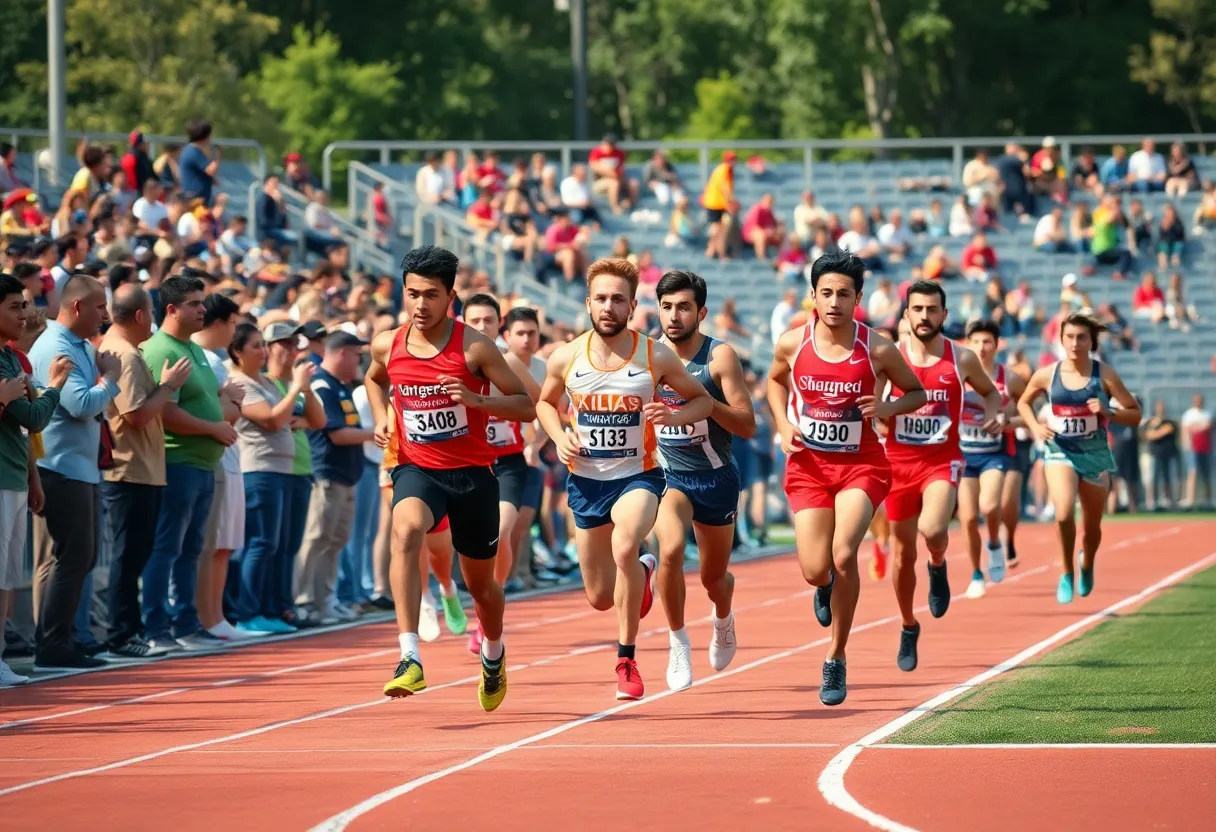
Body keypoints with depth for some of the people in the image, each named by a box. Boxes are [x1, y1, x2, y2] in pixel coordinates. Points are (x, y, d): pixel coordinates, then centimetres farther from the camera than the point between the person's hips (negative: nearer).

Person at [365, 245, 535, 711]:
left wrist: (475, 399, -24)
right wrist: (381, 420, 6)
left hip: (472, 473, -1)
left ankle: (494, 656, 49)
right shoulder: (387, 346, 0)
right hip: (416, 468, 1)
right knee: (405, 531, -34)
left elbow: (526, 407, -8)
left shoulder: (475, 347, -11)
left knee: (480, 583, 13)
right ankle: (410, 659, -43)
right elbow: (374, 379, 26)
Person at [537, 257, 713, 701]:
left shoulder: (656, 357, -10)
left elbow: (703, 399, 2)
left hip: (638, 476, -3)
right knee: (600, 597, 10)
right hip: (586, 481, 3)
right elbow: (545, 402, 15)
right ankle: (644, 570, 50)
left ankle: (627, 659, -20)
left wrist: (675, 416, -18)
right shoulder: (566, 358, -5)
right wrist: (560, 437, -5)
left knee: (624, 546, -35)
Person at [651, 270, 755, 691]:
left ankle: (723, 617, 50)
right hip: (668, 475, 1)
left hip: (716, 478, -1)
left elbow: (747, 426, -16)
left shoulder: (719, 356, -12)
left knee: (714, 576, 13)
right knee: (671, 548, -28)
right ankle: (678, 642, -12)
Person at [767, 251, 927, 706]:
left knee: (844, 553, -24)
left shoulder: (878, 350, -11)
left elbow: (917, 392, 5)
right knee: (815, 571, -7)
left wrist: (888, 408, -16)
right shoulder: (792, 343, -6)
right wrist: (783, 424, 0)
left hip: (861, 465, -2)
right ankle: (826, 587, 36)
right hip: (808, 464, 2)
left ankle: (836, 660, -6)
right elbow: (775, 381, 17)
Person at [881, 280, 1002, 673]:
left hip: (942, 461, -1)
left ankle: (938, 567, 8)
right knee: (902, 553, 7)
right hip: (899, 461, 1)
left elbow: (990, 391, 18)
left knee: (931, 529, -29)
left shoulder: (962, 359, 0)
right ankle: (908, 628, 29)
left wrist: (994, 414, -3)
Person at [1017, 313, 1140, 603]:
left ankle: (1087, 565, 48)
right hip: (1060, 452, -1)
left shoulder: (1104, 375, -9)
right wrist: (1035, 427, -4)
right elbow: (1023, 402, 14)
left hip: (1095, 454, 1)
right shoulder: (1046, 375, -5)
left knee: (1091, 526, 14)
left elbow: (1135, 414, -3)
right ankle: (1067, 573, -2)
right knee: (1064, 513, -25)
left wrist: (1108, 413, -21)